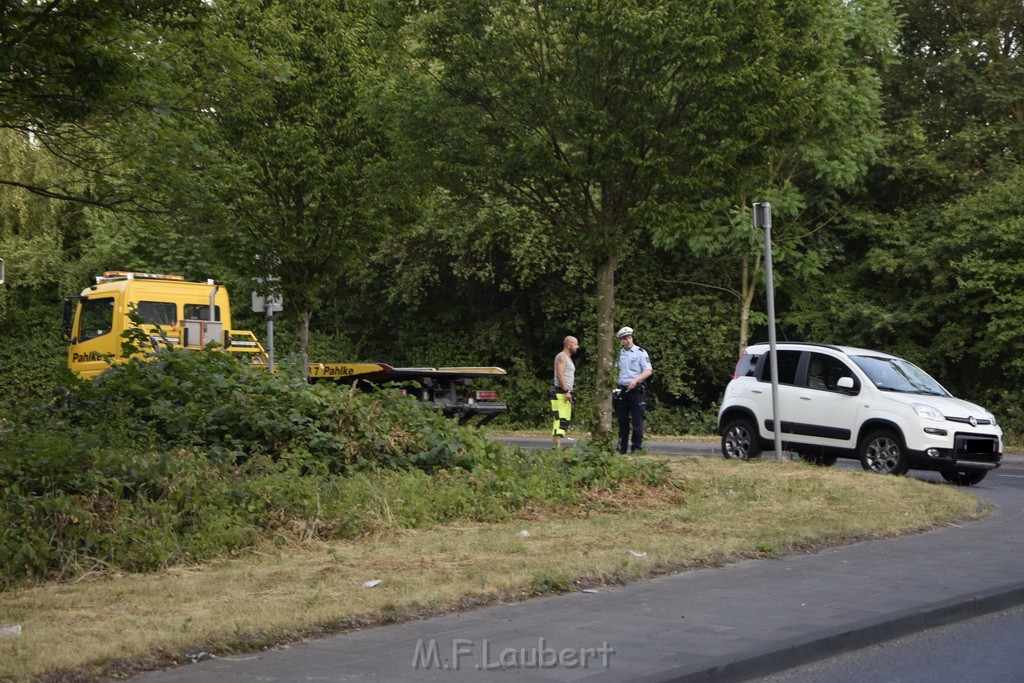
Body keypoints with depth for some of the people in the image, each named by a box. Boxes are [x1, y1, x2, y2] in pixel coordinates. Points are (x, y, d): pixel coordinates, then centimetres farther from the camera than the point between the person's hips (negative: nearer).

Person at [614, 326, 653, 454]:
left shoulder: (640, 352, -3)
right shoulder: (618, 354, 12)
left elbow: (648, 371, -10)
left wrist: (635, 380, -23)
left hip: (636, 391, -5)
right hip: (622, 391, 5)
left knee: (637, 421, -6)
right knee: (622, 421, 9)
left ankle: (636, 448, -3)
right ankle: (622, 448, 14)